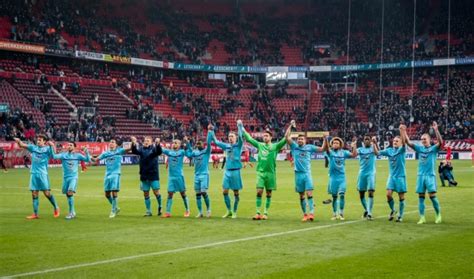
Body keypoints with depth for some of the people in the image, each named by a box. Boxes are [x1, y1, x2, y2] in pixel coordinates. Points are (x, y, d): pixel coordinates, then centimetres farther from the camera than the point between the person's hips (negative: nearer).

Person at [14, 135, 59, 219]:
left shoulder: (47, 149, 0)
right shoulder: (33, 147, 11)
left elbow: (53, 155, -15)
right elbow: (22, 145, 7)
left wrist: (52, 146, -31)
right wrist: (18, 141, -15)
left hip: (43, 174, -4)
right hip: (33, 174, 4)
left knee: (47, 193, -6)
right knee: (34, 194, 3)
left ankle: (56, 208, 15)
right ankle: (35, 214, 8)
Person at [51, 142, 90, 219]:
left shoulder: (77, 155, 2)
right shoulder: (63, 155, 4)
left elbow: (88, 159, -1)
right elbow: (54, 156, -10)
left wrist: (86, 152, -15)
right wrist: (52, 147, -21)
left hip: (73, 177, -3)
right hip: (65, 177, 3)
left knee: (70, 192, -21)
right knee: (67, 195, 8)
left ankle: (71, 212, -16)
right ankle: (72, 212, 24)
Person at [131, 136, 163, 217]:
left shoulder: (154, 148, -2)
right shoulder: (141, 149, 5)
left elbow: (159, 152, -22)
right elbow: (134, 151, -13)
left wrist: (158, 144, -41)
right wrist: (134, 143, -33)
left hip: (153, 174, -3)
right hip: (144, 175, 3)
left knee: (156, 192, -5)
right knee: (146, 193, 6)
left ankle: (160, 207, 19)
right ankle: (148, 211, 14)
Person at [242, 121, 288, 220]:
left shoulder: (275, 146, 0)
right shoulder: (260, 145, 8)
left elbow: (284, 140, -10)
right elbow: (249, 139, 13)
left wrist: (289, 128, -19)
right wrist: (242, 128, 13)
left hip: (270, 173, -1)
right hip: (261, 172, 2)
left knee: (269, 194, 4)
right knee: (259, 192, -5)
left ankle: (265, 213, 11)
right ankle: (258, 213, -2)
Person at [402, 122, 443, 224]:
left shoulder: (433, 148, 0)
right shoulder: (419, 148, 11)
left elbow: (440, 142, -18)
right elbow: (408, 142, 7)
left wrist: (436, 130, -30)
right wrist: (404, 132, -5)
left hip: (430, 175, -4)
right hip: (420, 175, 4)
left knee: (432, 195, -10)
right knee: (421, 197, 2)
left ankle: (438, 215, 6)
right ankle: (422, 218, 4)